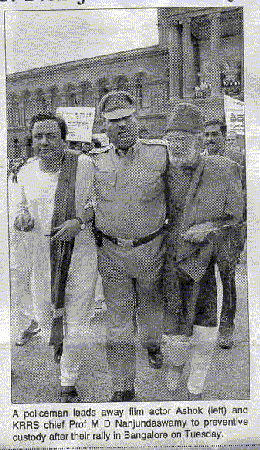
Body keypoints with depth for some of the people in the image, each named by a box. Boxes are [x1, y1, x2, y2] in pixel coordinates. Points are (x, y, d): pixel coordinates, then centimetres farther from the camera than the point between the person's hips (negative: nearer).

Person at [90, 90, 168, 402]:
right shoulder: (96, 162, -2)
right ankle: (123, 388, 16)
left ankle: (152, 344, 57)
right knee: (118, 318, 3)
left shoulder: (159, 155, -7)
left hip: (151, 249, 0)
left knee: (150, 304, 23)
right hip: (111, 251, 0)